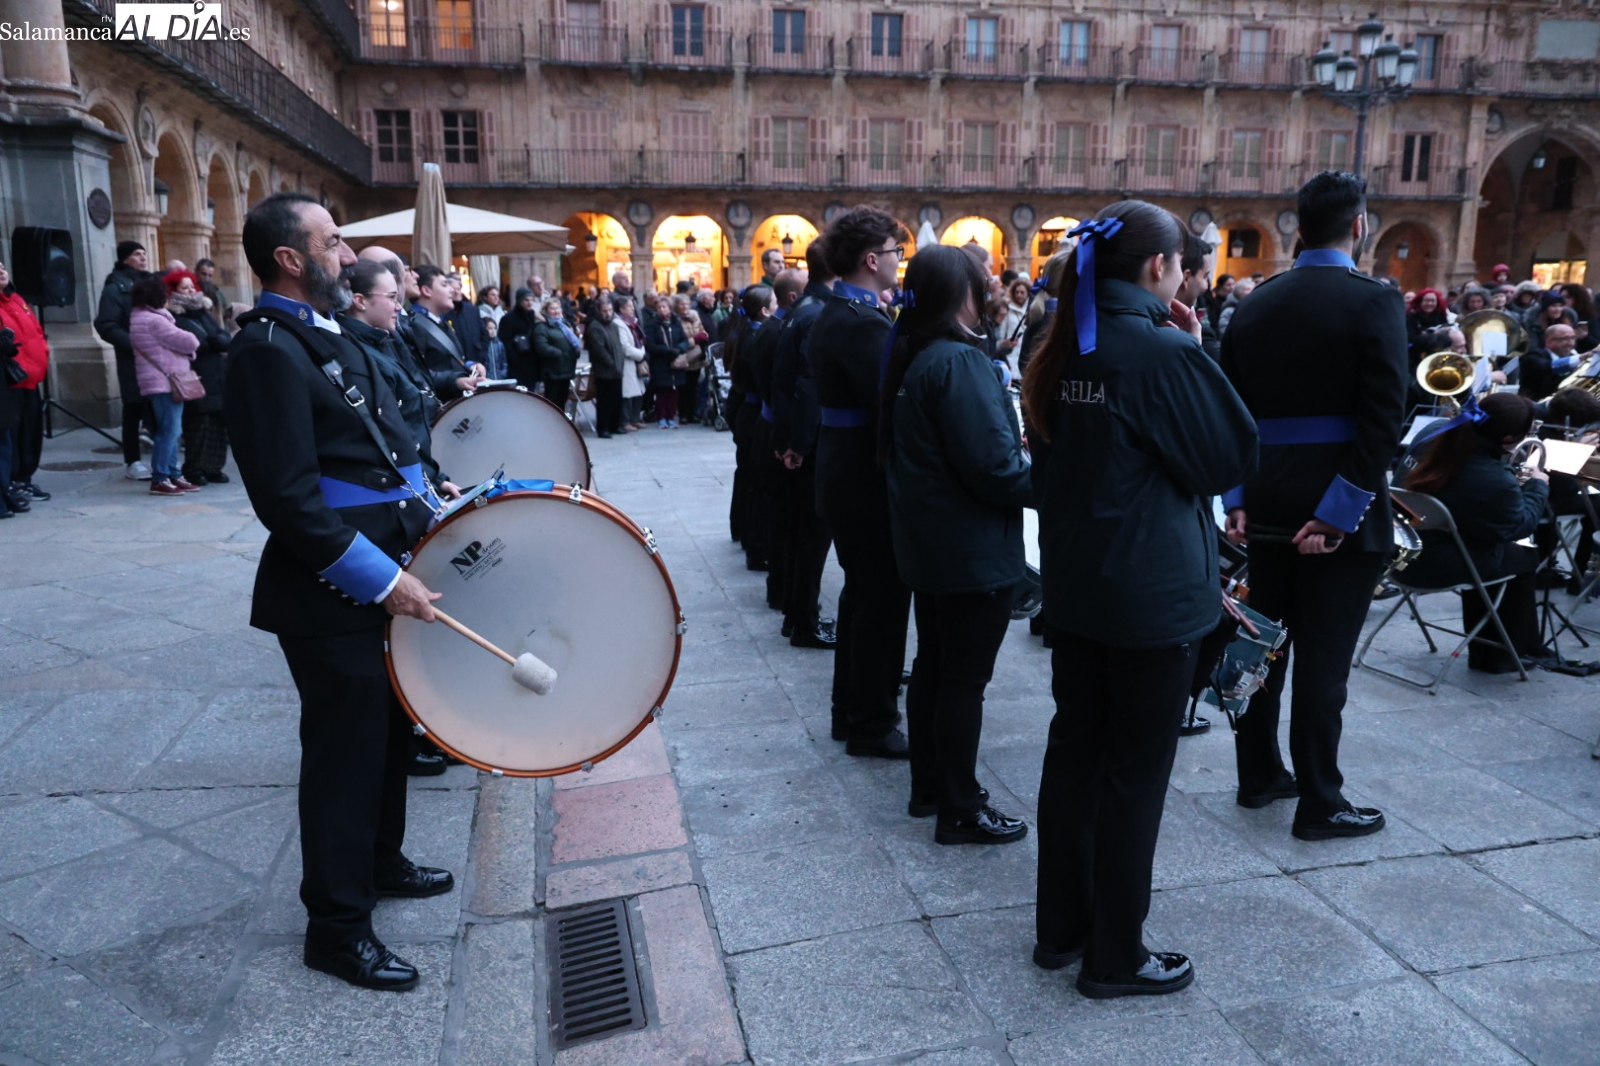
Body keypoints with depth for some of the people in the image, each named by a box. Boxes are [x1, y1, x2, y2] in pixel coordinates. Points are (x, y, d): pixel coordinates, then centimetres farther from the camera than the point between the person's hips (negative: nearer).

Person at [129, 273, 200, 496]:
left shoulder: (139, 317, 17)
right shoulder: (155, 320, -15)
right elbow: (189, 342, -14)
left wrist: (186, 347, 2)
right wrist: (192, 344, 6)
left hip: (163, 382, 10)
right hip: (165, 382, -10)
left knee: (172, 431, 15)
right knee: (169, 431, -8)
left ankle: (173, 475, 20)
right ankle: (159, 479, -7)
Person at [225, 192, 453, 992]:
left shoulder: (324, 335, 14)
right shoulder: (268, 348, -18)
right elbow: (288, 498, -24)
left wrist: (430, 516, 11)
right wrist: (383, 581, -23)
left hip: (386, 572, 10)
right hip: (335, 596, -10)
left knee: (391, 725, 22)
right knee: (347, 747, 2)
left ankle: (380, 861, 43)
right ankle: (336, 926, 20)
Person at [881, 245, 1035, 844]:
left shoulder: (909, 357, 8)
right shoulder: (960, 361, -21)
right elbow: (992, 467, -25)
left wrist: (1011, 443, 12)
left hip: (928, 542, 9)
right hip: (973, 550, -9)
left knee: (933, 663, 18)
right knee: (966, 679, 2)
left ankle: (928, 785, 32)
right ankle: (960, 811, 14)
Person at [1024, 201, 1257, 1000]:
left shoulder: (1066, 349, 5)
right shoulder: (1164, 351, -17)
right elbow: (1230, 459, -9)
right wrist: (1196, 352, -6)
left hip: (1074, 583, 8)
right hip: (1153, 592, -7)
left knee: (1073, 750, 15)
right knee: (1135, 773, 5)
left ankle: (1061, 927, 29)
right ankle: (1115, 957, 19)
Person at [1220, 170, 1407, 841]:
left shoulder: (1255, 306, 6)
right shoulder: (1375, 302, -10)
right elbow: (1381, 421, -18)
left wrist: (1237, 498, 6)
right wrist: (1339, 512, -15)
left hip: (1268, 507, 5)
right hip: (1337, 510, -5)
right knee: (1323, 659, 2)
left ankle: (1258, 775, 29)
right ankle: (1319, 805, 15)